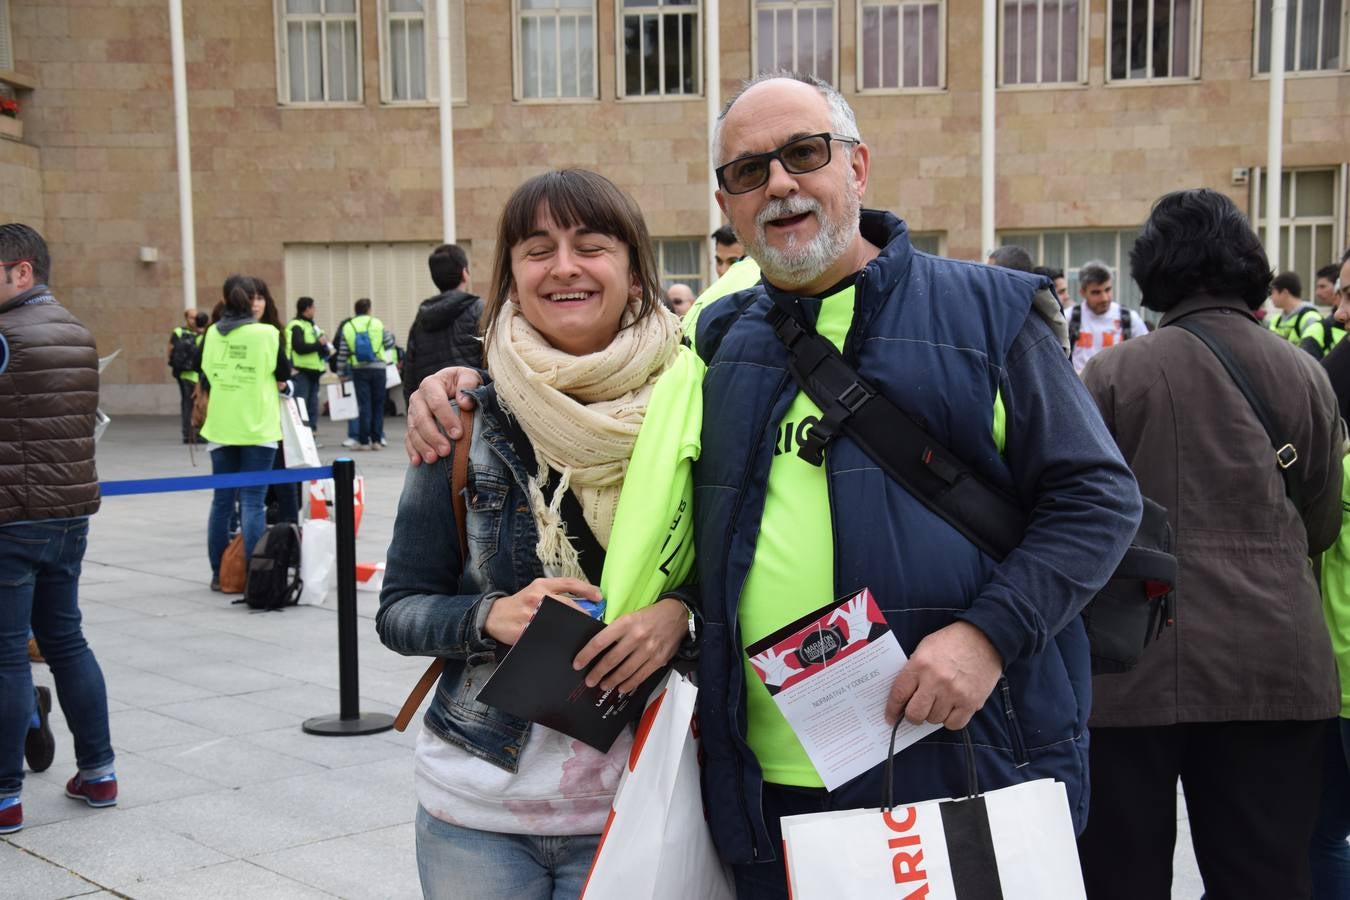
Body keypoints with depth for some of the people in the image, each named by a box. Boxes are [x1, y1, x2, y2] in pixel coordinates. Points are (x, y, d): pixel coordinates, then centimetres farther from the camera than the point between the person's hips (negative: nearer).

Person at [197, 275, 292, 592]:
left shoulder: (212, 334, 2)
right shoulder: (268, 334, -9)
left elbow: (204, 378, 7)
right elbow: (283, 379, -2)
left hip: (220, 427, 4)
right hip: (257, 427, -4)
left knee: (222, 499, 11)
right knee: (253, 501, -2)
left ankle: (219, 574, 17)